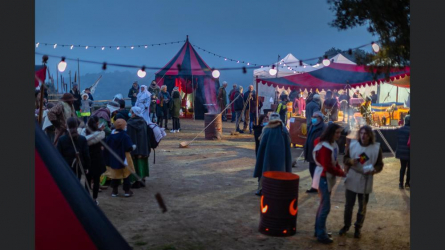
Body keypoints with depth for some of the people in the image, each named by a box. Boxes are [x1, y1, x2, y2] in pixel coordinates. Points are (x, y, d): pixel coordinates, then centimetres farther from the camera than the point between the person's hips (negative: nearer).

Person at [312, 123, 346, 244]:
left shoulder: (334, 145, 7)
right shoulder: (325, 147, -22)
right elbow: (328, 167, -23)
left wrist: (340, 170, -3)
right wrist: (342, 173, -13)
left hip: (328, 178, 9)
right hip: (323, 178, -9)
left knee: (323, 205, 17)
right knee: (326, 207, -3)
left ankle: (318, 230, 28)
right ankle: (321, 234, 7)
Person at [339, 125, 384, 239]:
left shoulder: (376, 147, -6)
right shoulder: (352, 144, -3)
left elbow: (380, 164, 0)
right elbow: (345, 158, 4)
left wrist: (374, 170, -22)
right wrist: (350, 161, -19)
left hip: (366, 181, -1)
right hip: (351, 179, 1)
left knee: (362, 207, 13)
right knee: (348, 205, 11)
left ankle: (358, 228, 30)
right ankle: (346, 226, 30)